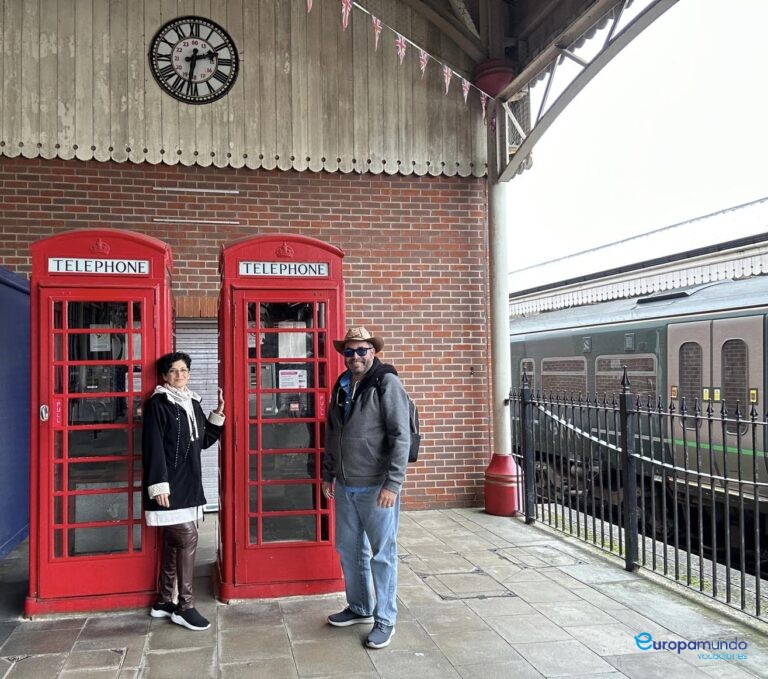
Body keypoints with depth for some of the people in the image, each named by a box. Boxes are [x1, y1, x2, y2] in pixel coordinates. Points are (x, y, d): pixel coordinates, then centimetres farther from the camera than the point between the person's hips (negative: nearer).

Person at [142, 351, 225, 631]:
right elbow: (153, 447, -15)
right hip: (169, 486, -8)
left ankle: (164, 602, 23)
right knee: (188, 538, -10)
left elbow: (203, 440, 19)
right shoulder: (158, 404, -9)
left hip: (188, 485, 8)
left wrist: (218, 415, 8)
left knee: (173, 543, 13)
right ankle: (184, 606, -1)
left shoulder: (193, 403, 14)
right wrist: (158, 484, -20)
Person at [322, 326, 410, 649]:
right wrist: (328, 474, 17)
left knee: (382, 553, 4)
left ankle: (385, 620, 16)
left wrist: (392, 483, -19)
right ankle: (359, 608, 33)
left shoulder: (387, 384, -10)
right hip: (345, 486, 7)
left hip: (376, 486, -7)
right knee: (349, 549, 16)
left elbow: (401, 437, -15)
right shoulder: (341, 386, 9)